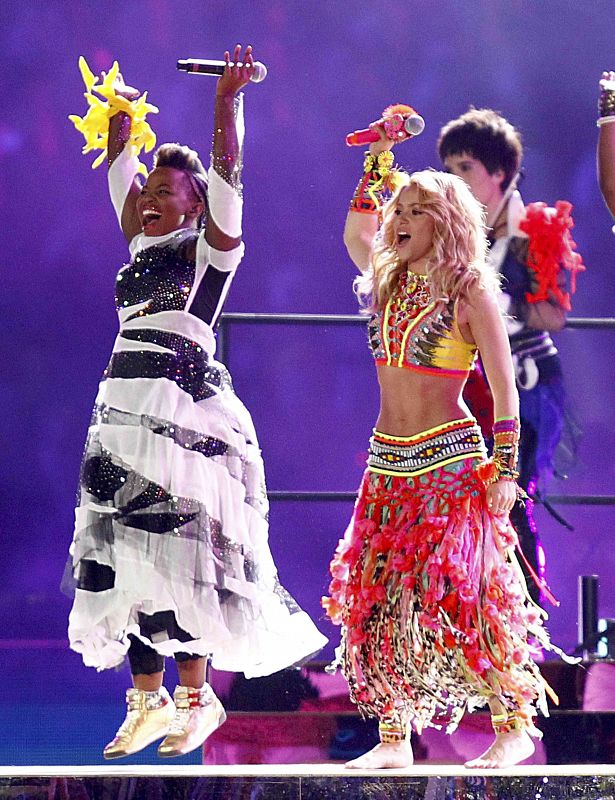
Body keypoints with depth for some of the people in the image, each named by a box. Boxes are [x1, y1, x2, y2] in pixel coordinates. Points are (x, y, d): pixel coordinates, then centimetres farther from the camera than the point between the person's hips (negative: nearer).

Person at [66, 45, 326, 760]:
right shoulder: (143, 244, 17)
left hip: (186, 411, -7)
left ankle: (195, 697, -1)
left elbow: (226, 179, -12)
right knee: (123, 552, 3)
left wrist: (227, 100, -16)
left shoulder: (208, 248, 0)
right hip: (124, 412, 7)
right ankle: (148, 699, 7)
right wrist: (122, 114, 31)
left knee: (178, 553, -9)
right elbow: (119, 171, 29)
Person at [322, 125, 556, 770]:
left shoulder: (469, 289, -6)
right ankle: (393, 739, 7)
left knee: (456, 596, -14)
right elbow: (356, 233, 28)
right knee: (375, 597, 1)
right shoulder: (389, 281, 10)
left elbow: (504, 389, -6)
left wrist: (504, 471, -10)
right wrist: (376, 165, 16)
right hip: (388, 464, 7)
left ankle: (514, 727, -4)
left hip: (448, 461, -6)